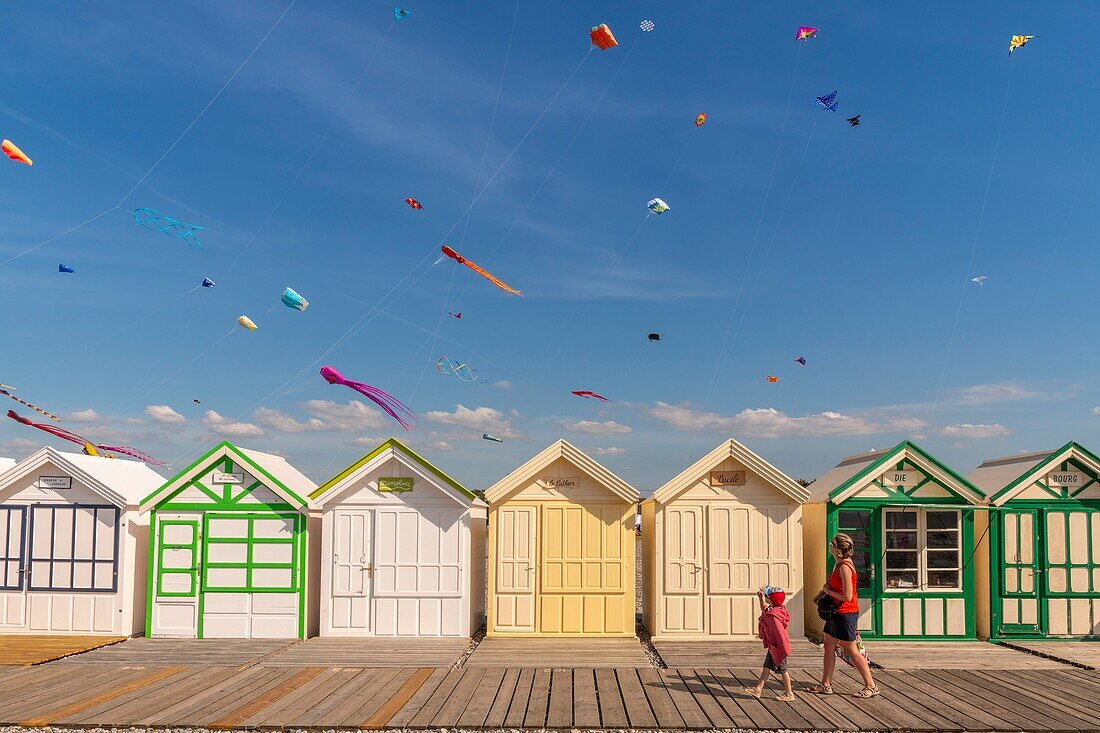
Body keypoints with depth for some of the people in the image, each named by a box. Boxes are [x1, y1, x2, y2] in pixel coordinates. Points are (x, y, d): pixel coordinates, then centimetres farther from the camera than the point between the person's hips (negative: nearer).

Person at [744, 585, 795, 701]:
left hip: (778, 648, -10)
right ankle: (758, 689, 22)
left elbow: (780, 633, -30)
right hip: (773, 647, 10)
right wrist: (761, 597, 14)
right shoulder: (771, 611, 2)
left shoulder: (774, 616, -28)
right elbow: (764, 609, 27)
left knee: (782, 670, 4)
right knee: (767, 667, 14)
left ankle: (789, 694, 17)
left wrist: (784, 650, -27)